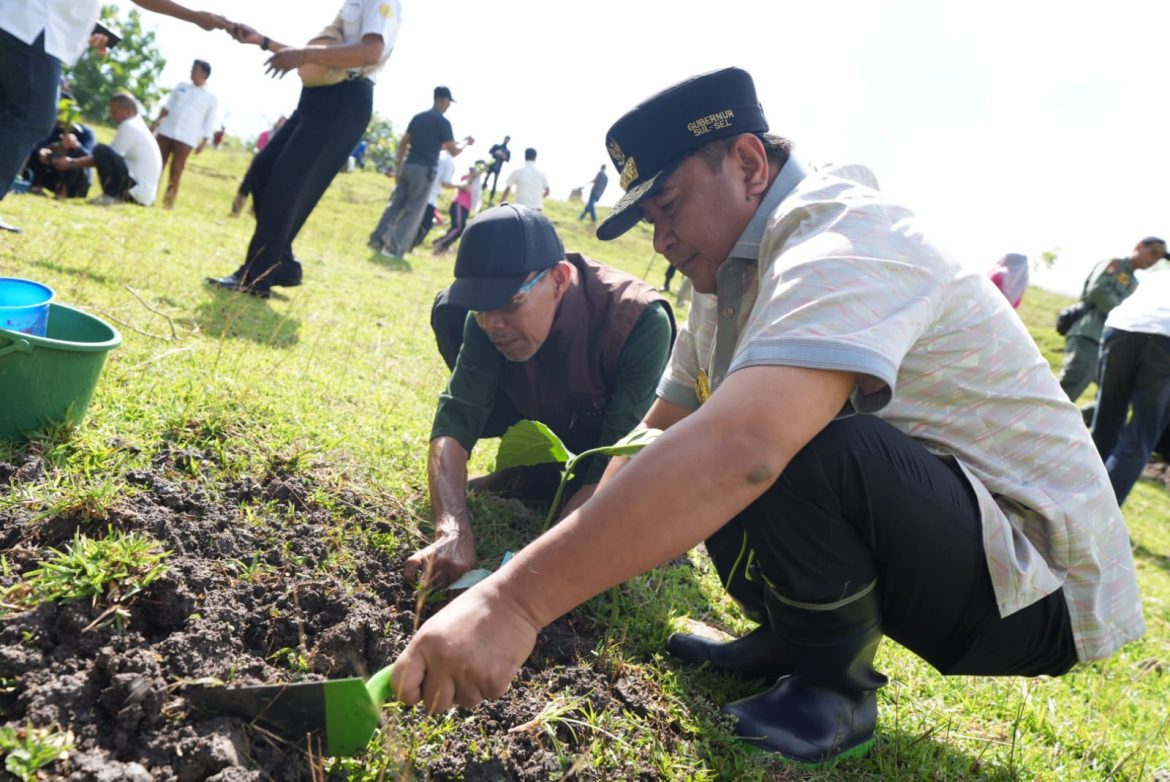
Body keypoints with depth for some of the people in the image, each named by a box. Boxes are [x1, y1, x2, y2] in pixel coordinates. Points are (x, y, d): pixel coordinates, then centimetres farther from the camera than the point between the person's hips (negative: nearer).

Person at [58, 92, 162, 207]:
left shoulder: (129, 127, -9)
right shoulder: (138, 126, 20)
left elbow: (103, 156, -9)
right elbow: (112, 156, 20)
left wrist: (72, 163, -3)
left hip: (137, 191, -10)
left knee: (101, 150, -18)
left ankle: (111, 196, -13)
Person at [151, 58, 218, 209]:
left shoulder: (211, 97, 2)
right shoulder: (181, 86, 12)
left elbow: (209, 123, 3)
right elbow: (168, 106, 15)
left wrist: (203, 142, -2)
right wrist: (157, 120, 3)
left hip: (186, 138, -4)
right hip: (165, 131, 4)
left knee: (176, 171, -6)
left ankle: (169, 202, 1)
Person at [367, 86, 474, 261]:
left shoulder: (418, 117, 13)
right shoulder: (443, 121, -6)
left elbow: (403, 142, 14)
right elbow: (454, 152, -8)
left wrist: (399, 165, 19)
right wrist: (466, 143, 11)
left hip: (408, 166, 6)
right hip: (425, 170, -6)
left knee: (395, 204, 10)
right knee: (413, 210, -2)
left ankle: (377, 239, 6)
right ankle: (395, 248, -7)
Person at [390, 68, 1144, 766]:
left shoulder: (846, 239, -25)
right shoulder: (727, 283, 6)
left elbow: (741, 447, -41)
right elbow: (655, 438, 7)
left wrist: (517, 600, -43)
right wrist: (543, 568, -4)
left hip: (1039, 590, -8)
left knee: (783, 439, -34)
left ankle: (833, 685, -8)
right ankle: (790, 641, 12)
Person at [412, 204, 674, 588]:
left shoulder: (641, 322, -37)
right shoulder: (494, 309, -25)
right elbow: (455, 418, -29)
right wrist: (454, 530, -46)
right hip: (546, 413, 4)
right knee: (448, 312, -15)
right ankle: (526, 466, 0)